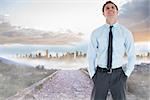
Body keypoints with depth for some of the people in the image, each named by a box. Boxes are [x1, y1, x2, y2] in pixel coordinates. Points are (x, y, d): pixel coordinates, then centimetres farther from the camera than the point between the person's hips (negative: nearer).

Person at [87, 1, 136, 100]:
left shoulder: (126, 32, -1)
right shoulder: (96, 33, 0)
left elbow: (132, 56, 4)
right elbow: (91, 55, 5)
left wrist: (126, 74, -3)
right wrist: (93, 75, -1)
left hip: (118, 75, 0)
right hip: (100, 74, 0)